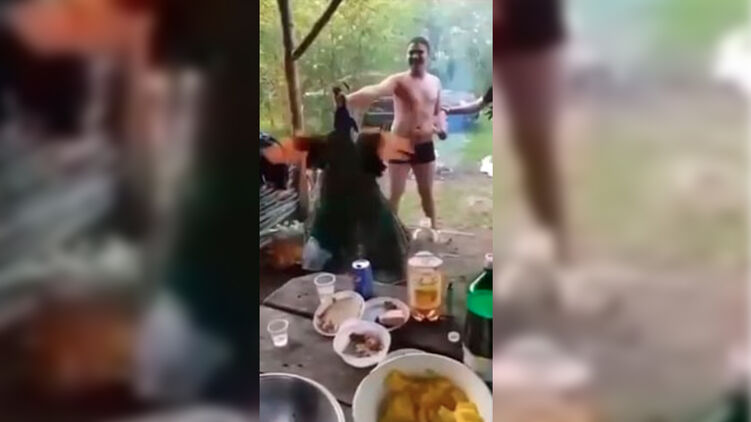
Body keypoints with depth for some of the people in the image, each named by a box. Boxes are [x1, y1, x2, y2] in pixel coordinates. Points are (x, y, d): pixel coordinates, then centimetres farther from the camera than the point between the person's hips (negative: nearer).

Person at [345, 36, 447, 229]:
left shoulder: (435, 82, 6)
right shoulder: (399, 81, -12)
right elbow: (375, 91, -33)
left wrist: (442, 127, -2)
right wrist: (349, 99, -52)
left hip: (425, 146, 4)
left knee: (426, 192, 17)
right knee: (395, 193, 3)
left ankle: (433, 230, 33)